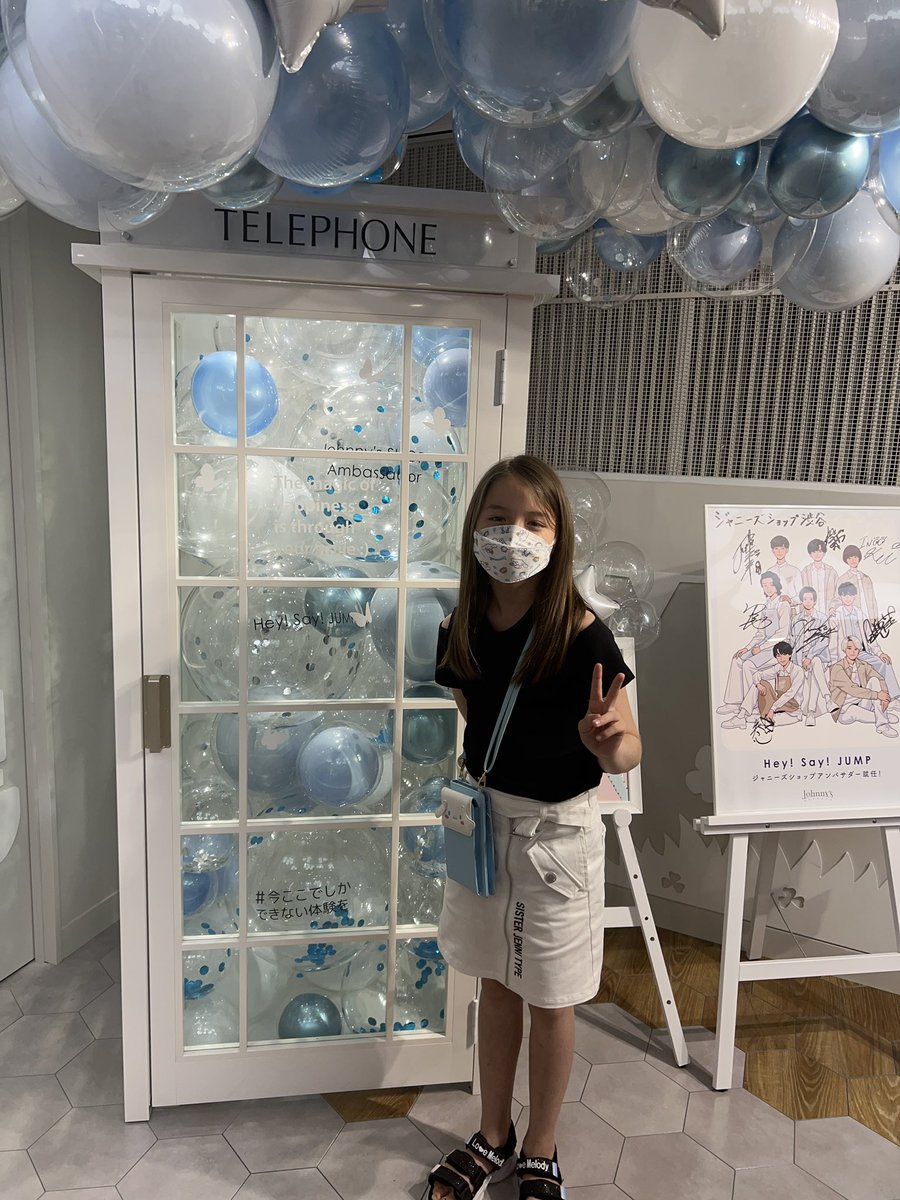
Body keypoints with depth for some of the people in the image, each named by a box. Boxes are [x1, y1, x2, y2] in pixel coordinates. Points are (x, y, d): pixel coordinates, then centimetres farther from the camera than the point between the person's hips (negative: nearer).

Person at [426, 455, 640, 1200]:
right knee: (497, 985, 21)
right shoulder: (462, 632, -6)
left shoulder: (582, 634, -21)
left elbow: (628, 753, -18)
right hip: (485, 819, 5)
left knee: (550, 1003, 13)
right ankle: (493, 1139, 43)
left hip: (557, 830, -4)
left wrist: (605, 741, -39)